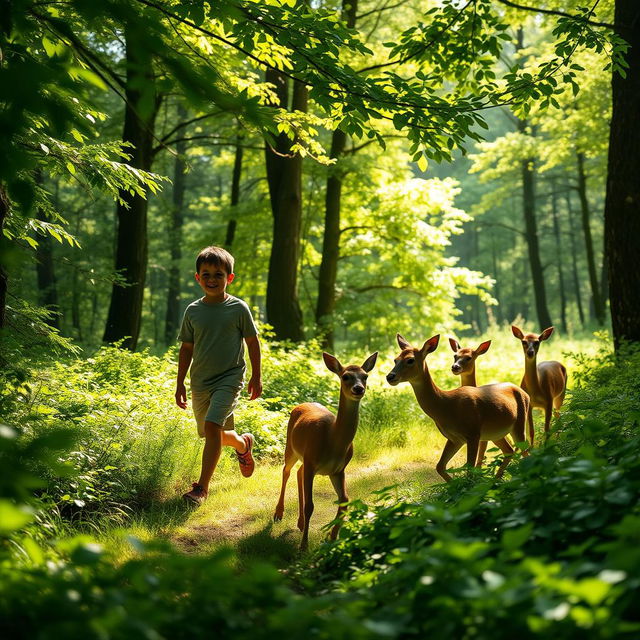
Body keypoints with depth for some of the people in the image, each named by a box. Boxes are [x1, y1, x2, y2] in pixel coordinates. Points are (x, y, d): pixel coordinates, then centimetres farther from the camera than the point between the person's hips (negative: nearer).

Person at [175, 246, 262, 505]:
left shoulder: (238, 308, -6)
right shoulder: (193, 311, 2)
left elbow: (252, 341, 2)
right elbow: (186, 348, 9)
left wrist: (256, 376, 2)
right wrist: (180, 384, 8)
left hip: (229, 378, -4)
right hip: (200, 381, 4)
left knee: (212, 427, -21)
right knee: (214, 434, 13)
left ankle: (202, 487, -14)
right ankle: (243, 444, 46)